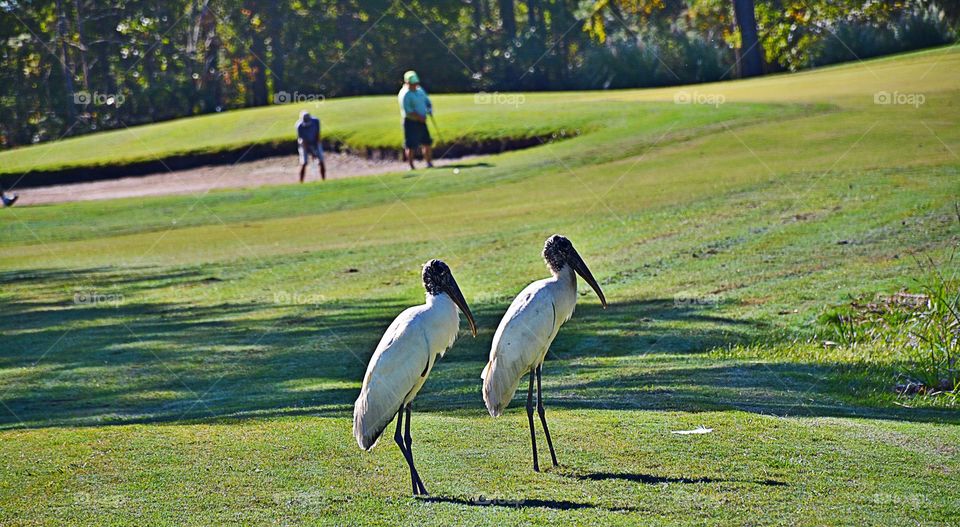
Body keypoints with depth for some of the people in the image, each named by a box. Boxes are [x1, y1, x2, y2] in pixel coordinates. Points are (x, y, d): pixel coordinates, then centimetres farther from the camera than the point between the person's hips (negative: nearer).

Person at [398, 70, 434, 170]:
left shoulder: (420, 90, 12)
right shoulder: (404, 94, -14)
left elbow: (427, 101, 23)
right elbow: (407, 111, -20)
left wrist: (430, 109, 1)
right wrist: (420, 117, -22)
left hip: (421, 121, 8)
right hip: (411, 122, -8)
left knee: (427, 143, 11)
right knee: (411, 146, -4)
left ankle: (429, 163, 22)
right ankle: (411, 166, 4)